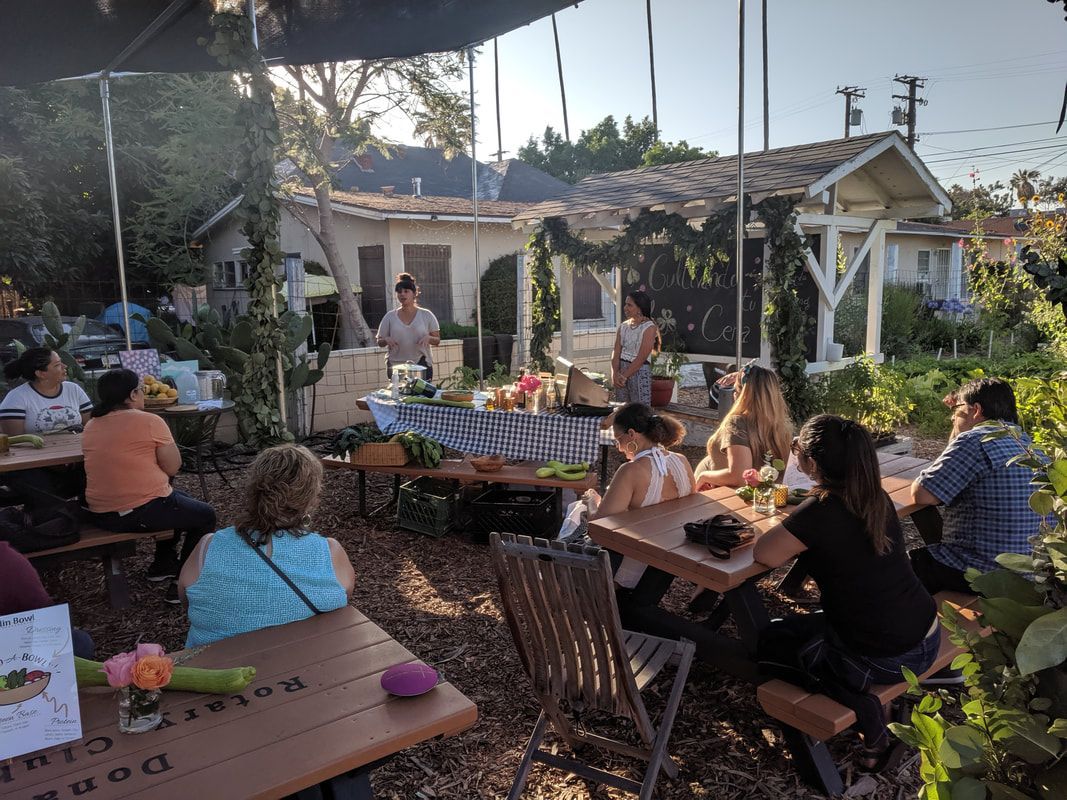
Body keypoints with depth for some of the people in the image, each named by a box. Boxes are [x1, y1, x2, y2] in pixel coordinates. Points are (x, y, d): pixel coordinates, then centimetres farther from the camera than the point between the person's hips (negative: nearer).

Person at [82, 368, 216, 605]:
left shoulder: (91, 426, 8)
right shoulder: (150, 421, -14)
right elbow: (173, 467, -9)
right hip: (143, 512, -8)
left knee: (179, 499, 32)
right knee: (205, 516, 14)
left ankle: (163, 565, 39)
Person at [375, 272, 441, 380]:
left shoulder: (426, 315, 5)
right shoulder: (390, 317, 7)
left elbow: (437, 341, 7)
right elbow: (380, 342, 11)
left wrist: (428, 338, -13)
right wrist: (387, 340, -10)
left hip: (422, 365, 0)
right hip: (396, 366, 1)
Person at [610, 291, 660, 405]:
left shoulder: (649, 327, -9)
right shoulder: (623, 326, 9)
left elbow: (641, 358, -15)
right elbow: (616, 352, 2)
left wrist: (624, 376, -16)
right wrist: (615, 374, -12)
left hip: (640, 371, -6)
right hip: (621, 369, 6)